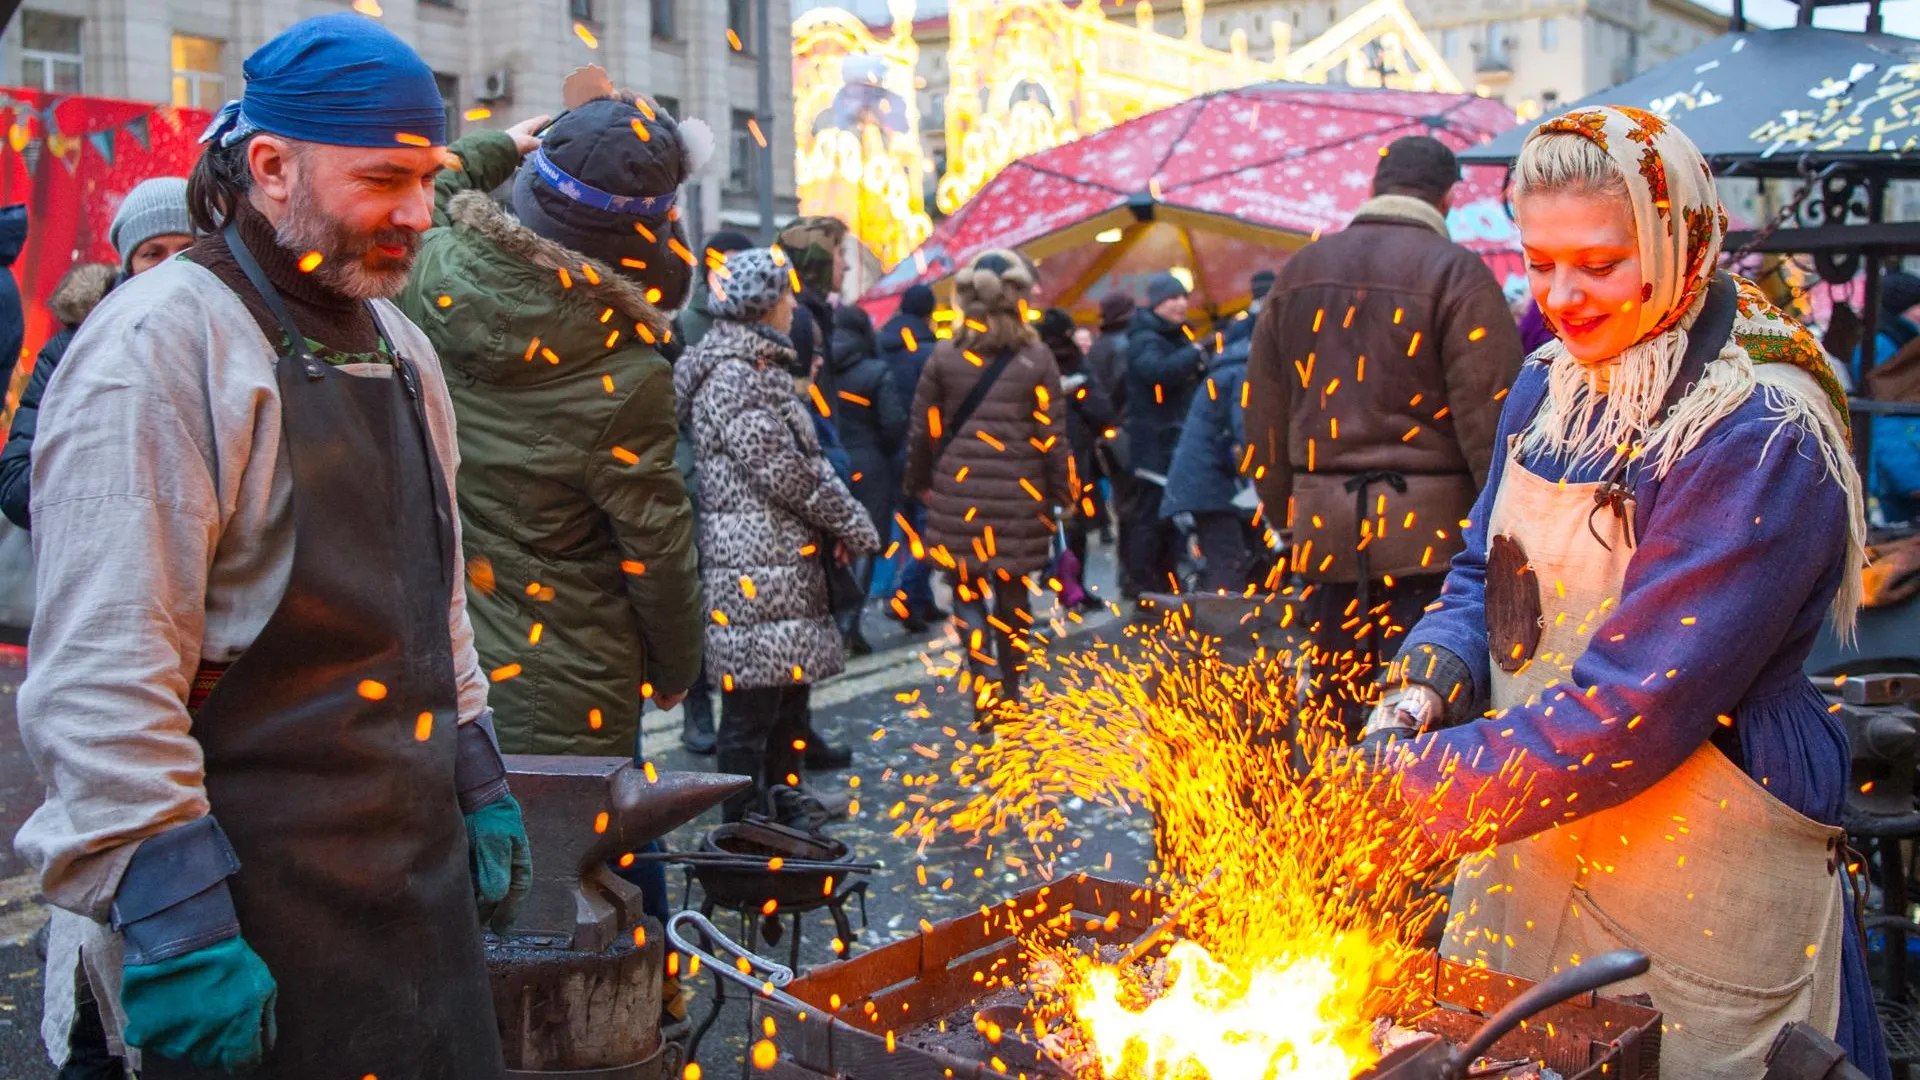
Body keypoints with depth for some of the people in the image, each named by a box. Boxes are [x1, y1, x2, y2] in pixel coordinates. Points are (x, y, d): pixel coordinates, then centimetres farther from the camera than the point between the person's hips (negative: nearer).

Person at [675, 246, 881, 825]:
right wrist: (854, 524, -8)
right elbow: (782, 469, -18)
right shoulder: (732, 377, -14)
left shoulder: (763, 368, 18)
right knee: (754, 701, -2)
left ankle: (783, 798, 31)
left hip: (789, 559, 10)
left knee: (790, 687, 18)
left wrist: (843, 523, 4)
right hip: (756, 566, -10)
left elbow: (804, 458, 18)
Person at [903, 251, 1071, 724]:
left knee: (969, 593, 8)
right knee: (1011, 596, 15)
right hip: (1018, 500, 0)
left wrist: (919, 484, 18)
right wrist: (1062, 493, 8)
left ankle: (985, 685, -12)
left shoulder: (944, 356, 1)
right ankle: (1009, 696, 26)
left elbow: (924, 430, 4)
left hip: (957, 496, 0)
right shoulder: (1037, 359, -3)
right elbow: (1051, 435, -2)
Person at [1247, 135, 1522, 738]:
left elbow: (1264, 414, 16)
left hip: (1324, 533, 5)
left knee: (1342, 722, 13)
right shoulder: (1457, 273, -6)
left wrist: (1288, 517, 23)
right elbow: (1491, 416, -11)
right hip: (1431, 532, -5)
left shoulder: (1298, 273, 12)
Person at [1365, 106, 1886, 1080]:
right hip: (1531, 852, 7)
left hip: (1698, 894, -7)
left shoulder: (1760, 438, -20)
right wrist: (1427, 691, -10)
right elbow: (1482, 573, 10)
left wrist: (1420, 789, -26)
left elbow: (1636, 707, -25)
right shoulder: (1550, 386, 3)